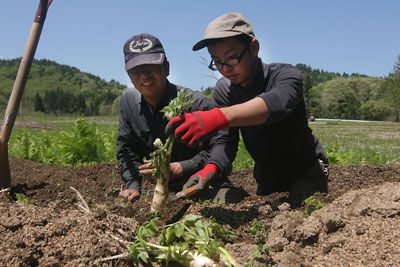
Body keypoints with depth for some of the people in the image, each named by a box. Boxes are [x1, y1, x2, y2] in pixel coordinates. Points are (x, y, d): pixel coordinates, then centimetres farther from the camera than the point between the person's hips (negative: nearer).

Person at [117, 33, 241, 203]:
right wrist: (133, 185, -4)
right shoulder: (128, 100, -3)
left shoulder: (196, 104, -22)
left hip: (204, 187, -5)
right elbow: (126, 148, 6)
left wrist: (179, 168, -27)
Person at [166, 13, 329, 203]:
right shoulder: (223, 91, -11)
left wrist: (218, 116, -65)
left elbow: (276, 103, -49)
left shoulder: (286, 75, -25)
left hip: (307, 174, -4)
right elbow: (226, 143, -18)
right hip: (267, 181, 5)